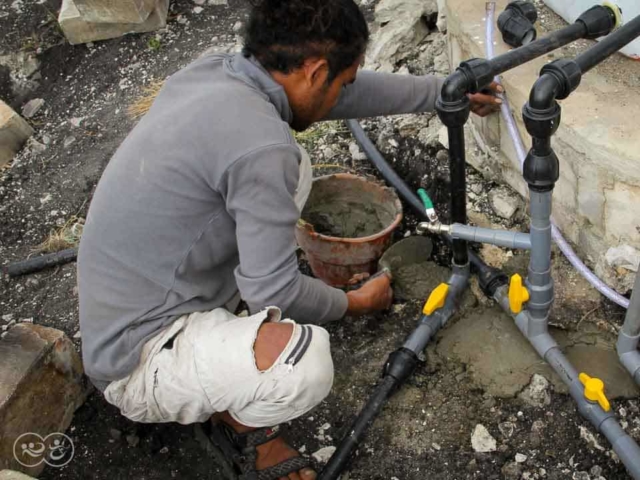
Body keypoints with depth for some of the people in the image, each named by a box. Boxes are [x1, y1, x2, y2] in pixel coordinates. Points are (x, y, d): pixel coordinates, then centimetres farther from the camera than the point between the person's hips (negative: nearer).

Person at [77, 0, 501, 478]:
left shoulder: (211, 72, -2)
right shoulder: (261, 148, -28)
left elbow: (354, 91, 11)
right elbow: (275, 294, -19)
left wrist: (443, 91, 23)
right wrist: (356, 302, 1)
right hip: (142, 363, -8)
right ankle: (239, 416, 4)